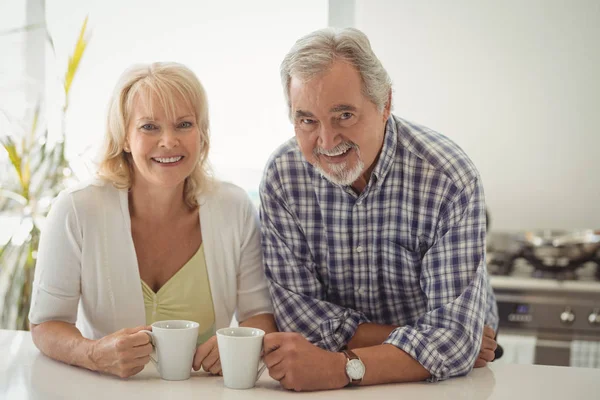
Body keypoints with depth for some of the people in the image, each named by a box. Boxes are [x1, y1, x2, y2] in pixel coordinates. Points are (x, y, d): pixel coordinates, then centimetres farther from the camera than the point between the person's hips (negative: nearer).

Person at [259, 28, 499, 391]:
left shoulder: (449, 180, -18)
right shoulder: (282, 176, -9)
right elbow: (299, 312, -10)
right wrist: (419, 339, -17)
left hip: (437, 384, -1)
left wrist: (343, 367, -35)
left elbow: (455, 332, -22)